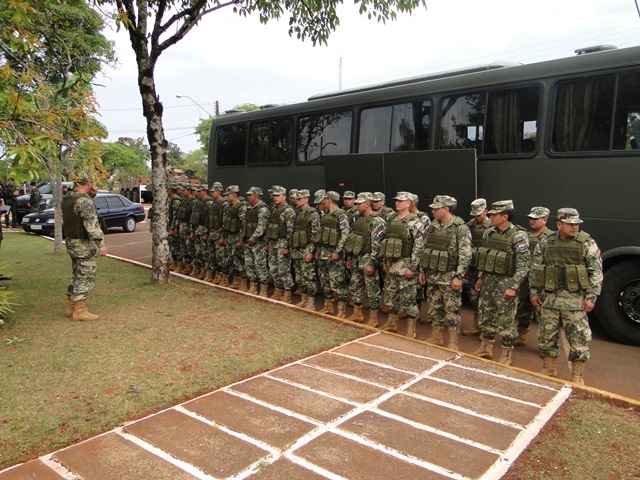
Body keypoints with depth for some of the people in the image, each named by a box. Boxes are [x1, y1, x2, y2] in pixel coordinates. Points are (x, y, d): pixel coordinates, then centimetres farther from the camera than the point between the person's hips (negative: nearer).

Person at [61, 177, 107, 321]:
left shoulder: (66, 200, 11)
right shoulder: (84, 201, -18)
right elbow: (92, 224, -22)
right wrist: (101, 243, -22)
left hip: (71, 242, 9)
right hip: (84, 244, -9)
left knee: (78, 276, 17)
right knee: (85, 277, -3)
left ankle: (71, 308, 23)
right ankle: (79, 311, 2)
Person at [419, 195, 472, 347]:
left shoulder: (461, 228, -13)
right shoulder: (432, 226, 8)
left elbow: (465, 255, -16)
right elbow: (426, 249, 15)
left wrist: (459, 276, -20)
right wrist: (423, 271, 14)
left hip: (449, 277, -7)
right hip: (432, 276, 7)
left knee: (451, 310, 1)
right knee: (433, 307, 14)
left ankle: (453, 342, 13)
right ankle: (437, 336, 29)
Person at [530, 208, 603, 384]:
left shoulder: (587, 244, -3)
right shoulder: (545, 244, 4)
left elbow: (596, 273, -4)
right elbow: (534, 269, 9)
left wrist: (591, 297, -10)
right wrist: (534, 292, 5)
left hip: (575, 301, -2)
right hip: (549, 299, 3)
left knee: (578, 340, 2)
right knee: (546, 337, 11)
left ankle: (577, 377, 18)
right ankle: (548, 371, 28)